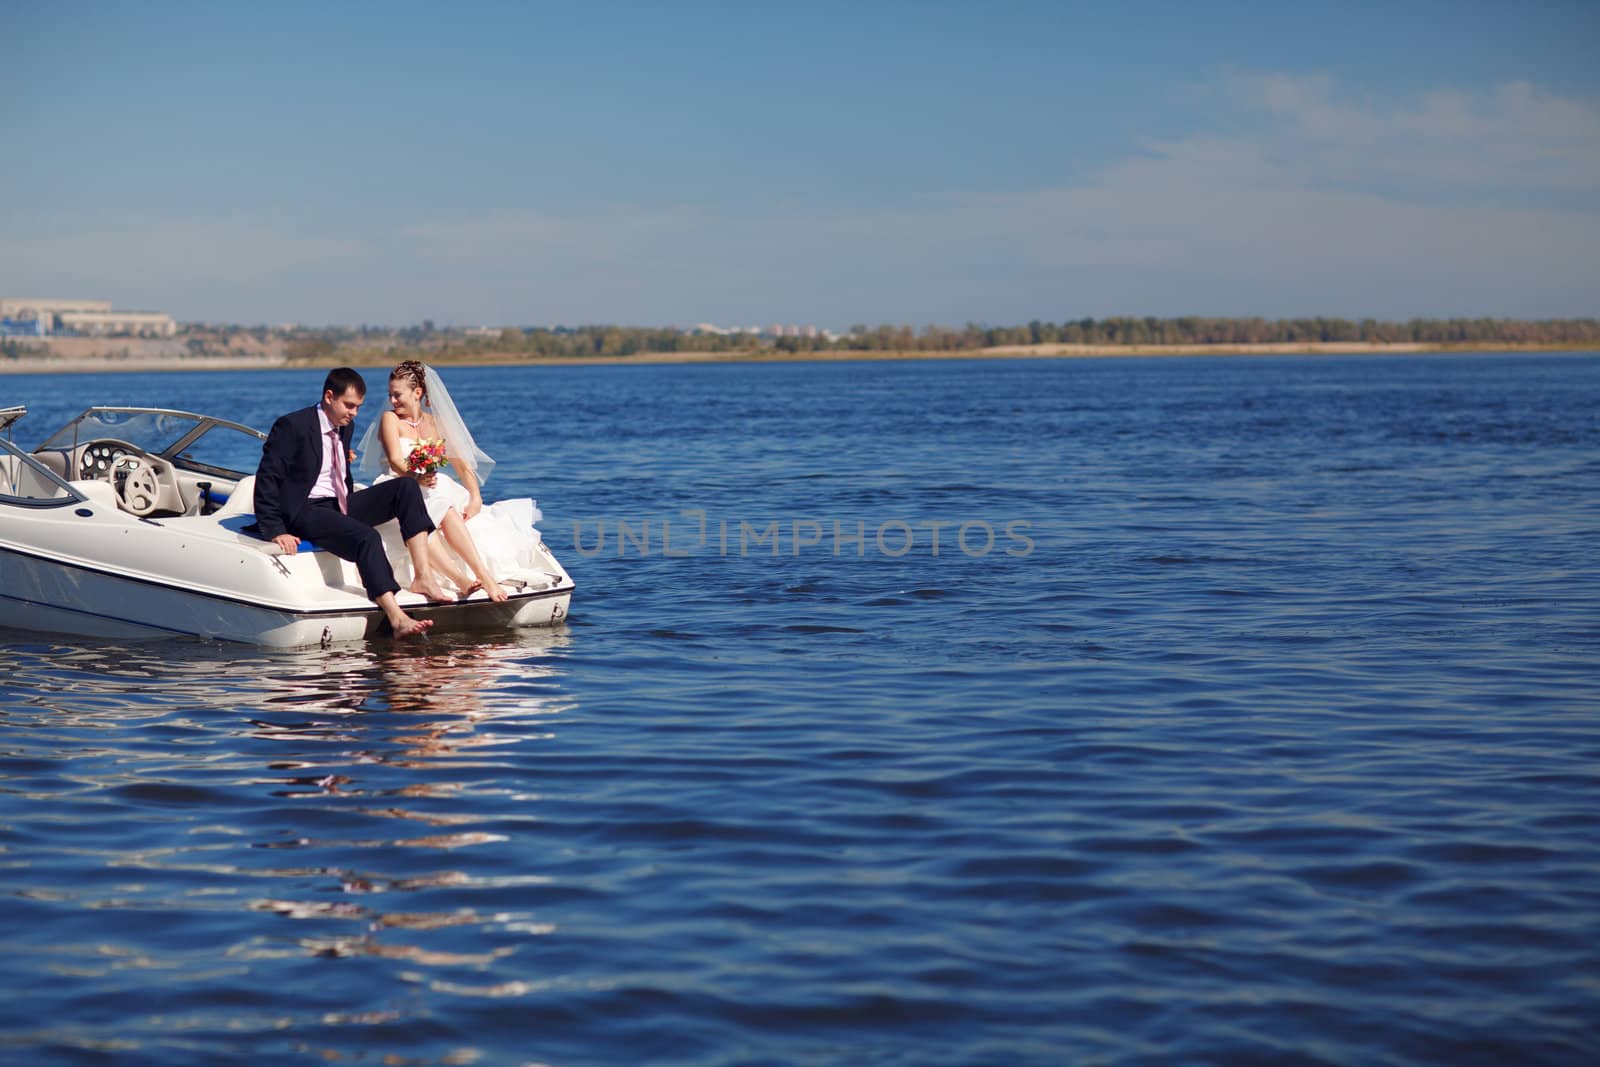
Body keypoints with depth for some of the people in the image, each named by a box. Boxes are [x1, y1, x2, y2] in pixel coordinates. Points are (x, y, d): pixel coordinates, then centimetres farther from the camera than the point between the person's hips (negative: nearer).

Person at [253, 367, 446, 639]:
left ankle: (423, 577, -23)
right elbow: (267, 479, -13)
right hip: (306, 511, -8)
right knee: (365, 536, -34)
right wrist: (276, 531, -20)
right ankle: (397, 619, -41)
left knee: (407, 486, -12)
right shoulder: (293, 426, -9)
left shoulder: (345, 428, 15)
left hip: (342, 505, 8)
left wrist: (352, 504, 9)